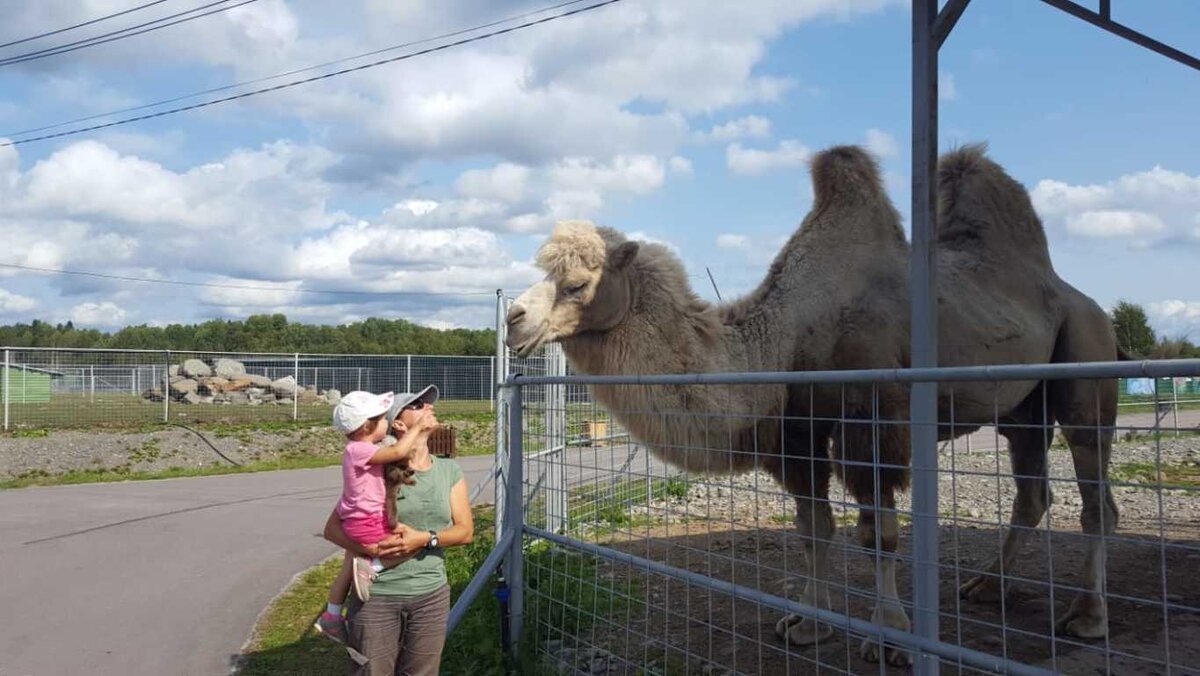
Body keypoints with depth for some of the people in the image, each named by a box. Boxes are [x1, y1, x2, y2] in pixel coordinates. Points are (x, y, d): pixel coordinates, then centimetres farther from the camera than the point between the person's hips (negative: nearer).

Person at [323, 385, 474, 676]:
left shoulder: (450, 471, 4)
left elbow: (465, 530, 1)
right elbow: (333, 528, -4)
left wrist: (425, 539, -15)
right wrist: (370, 549, -20)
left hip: (431, 595, 3)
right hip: (376, 594, -3)